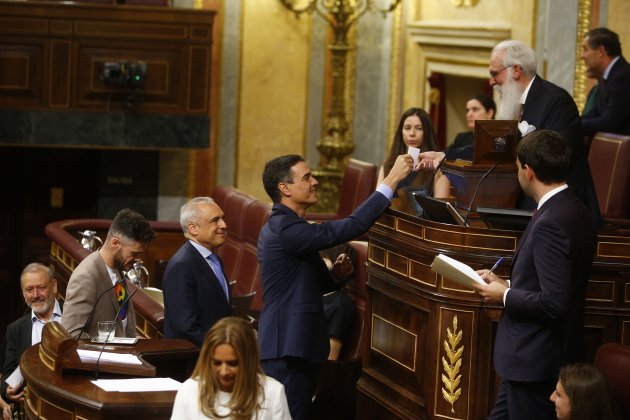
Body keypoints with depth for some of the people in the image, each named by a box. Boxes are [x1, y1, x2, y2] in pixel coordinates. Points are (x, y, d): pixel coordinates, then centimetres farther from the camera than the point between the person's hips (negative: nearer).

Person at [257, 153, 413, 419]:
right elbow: (350, 227, -25)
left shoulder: (276, 226, 16)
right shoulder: (286, 228, -18)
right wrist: (391, 180, -22)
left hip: (288, 345, 10)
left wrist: (333, 273, 3)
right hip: (288, 349, -10)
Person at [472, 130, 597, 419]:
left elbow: (553, 303, -26)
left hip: (534, 360, -10)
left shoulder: (550, 223, -23)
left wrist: (504, 296, -12)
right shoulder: (574, 211, 7)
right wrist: (506, 284, 10)